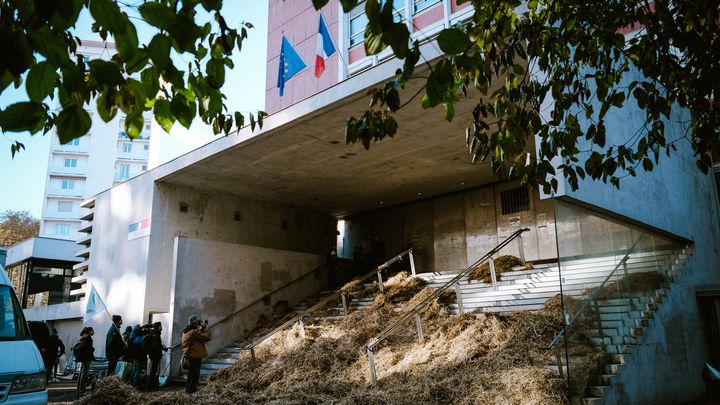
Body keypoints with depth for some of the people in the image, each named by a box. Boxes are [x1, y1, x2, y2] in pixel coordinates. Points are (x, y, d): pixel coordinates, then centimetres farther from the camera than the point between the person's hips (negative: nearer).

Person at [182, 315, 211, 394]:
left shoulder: (185, 332, 11)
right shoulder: (194, 332, -19)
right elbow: (206, 337, -18)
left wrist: (201, 329, 8)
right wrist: (205, 327, -8)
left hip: (189, 356, 10)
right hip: (195, 357, -10)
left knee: (190, 374, 19)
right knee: (195, 375, -1)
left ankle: (188, 390, 27)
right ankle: (191, 391, 1)